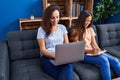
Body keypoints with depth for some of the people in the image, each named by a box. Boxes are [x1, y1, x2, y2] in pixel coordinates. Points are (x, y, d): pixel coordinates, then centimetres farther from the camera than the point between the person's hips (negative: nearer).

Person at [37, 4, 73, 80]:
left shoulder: (62, 27, 12)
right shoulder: (42, 29, 1)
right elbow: (42, 50, -4)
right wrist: (55, 56, -22)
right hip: (47, 57, -3)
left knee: (68, 65, -34)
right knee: (65, 73, -34)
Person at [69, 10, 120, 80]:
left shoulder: (90, 30, 17)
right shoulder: (75, 31, -3)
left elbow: (94, 43, 13)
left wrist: (97, 50, -10)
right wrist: (91, 51, -22)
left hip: (93, 52, 6)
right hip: (82, 54, -6)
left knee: (114, 61, -16)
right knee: (104, 60, -31)